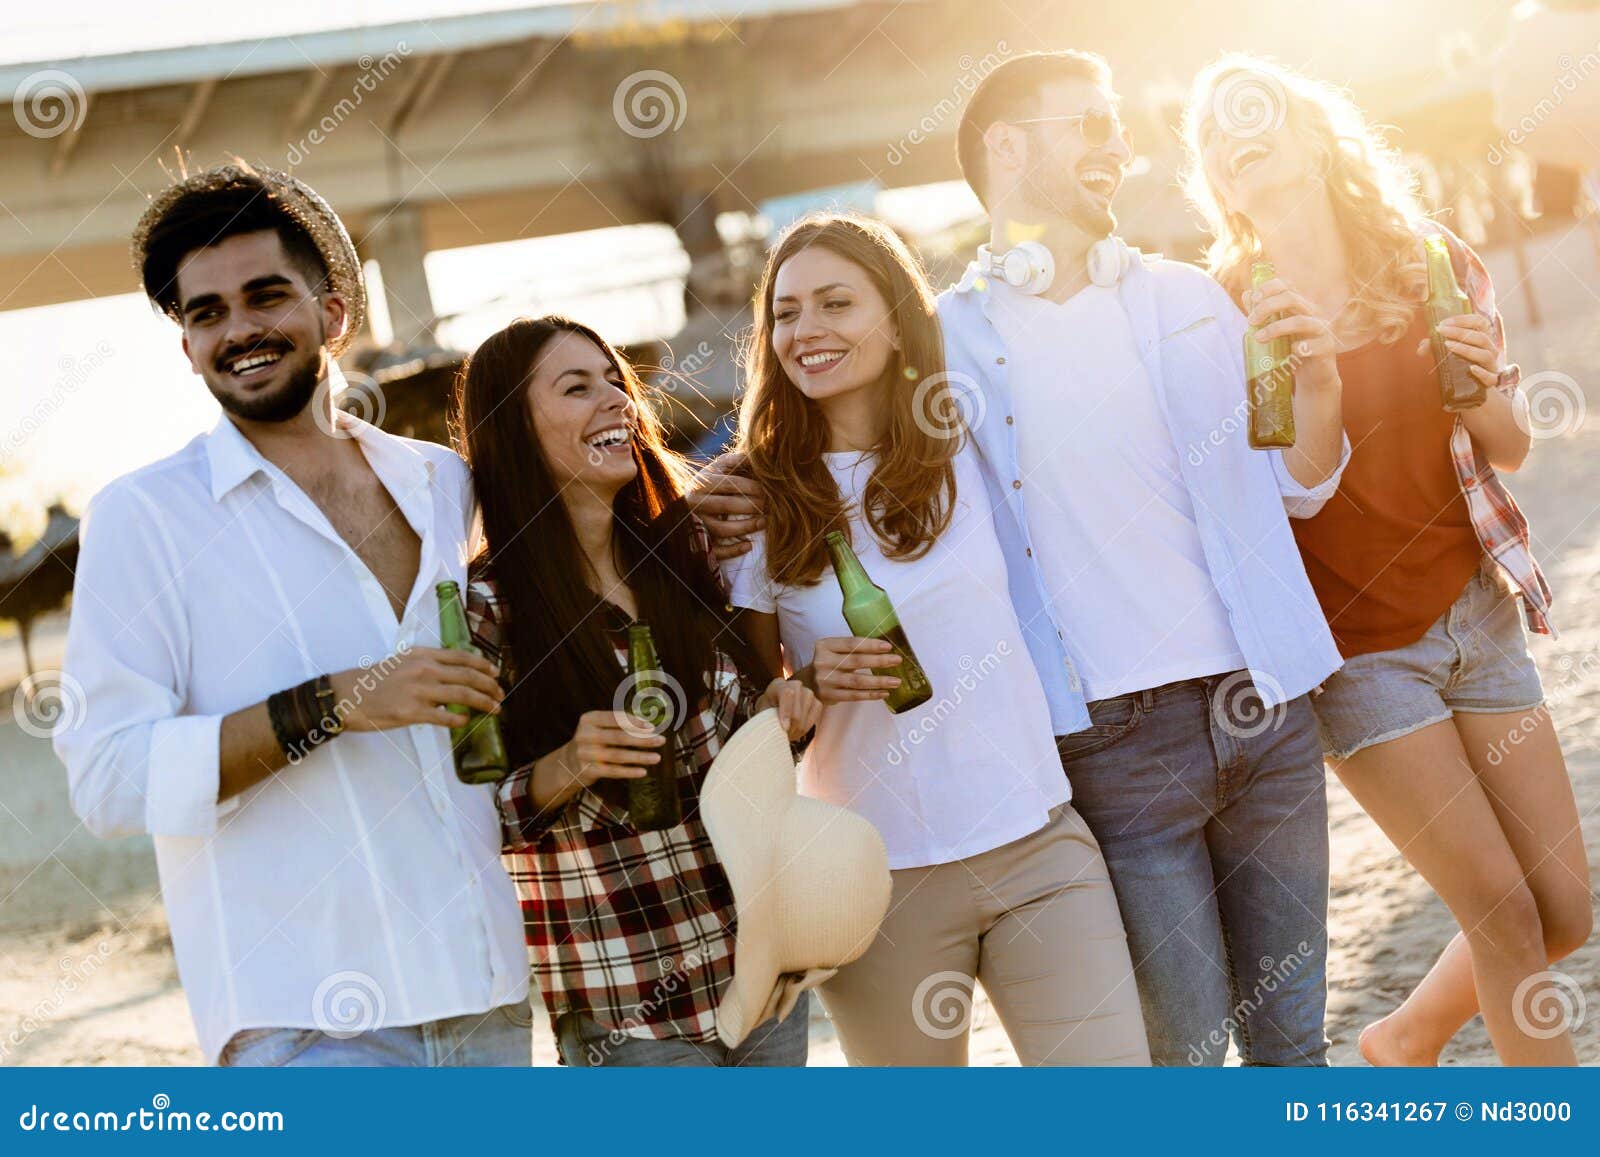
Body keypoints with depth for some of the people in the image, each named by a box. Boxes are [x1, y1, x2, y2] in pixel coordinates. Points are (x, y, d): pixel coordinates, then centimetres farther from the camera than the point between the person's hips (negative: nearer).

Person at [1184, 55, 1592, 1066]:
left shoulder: (1432, 265, 1)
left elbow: (1511, 451, 9)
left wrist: (1485, 382, -12)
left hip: (1476, 609, 4)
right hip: (1357, 643, -4)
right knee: (1506, 912, -8)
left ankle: (1408, 1041, 30)